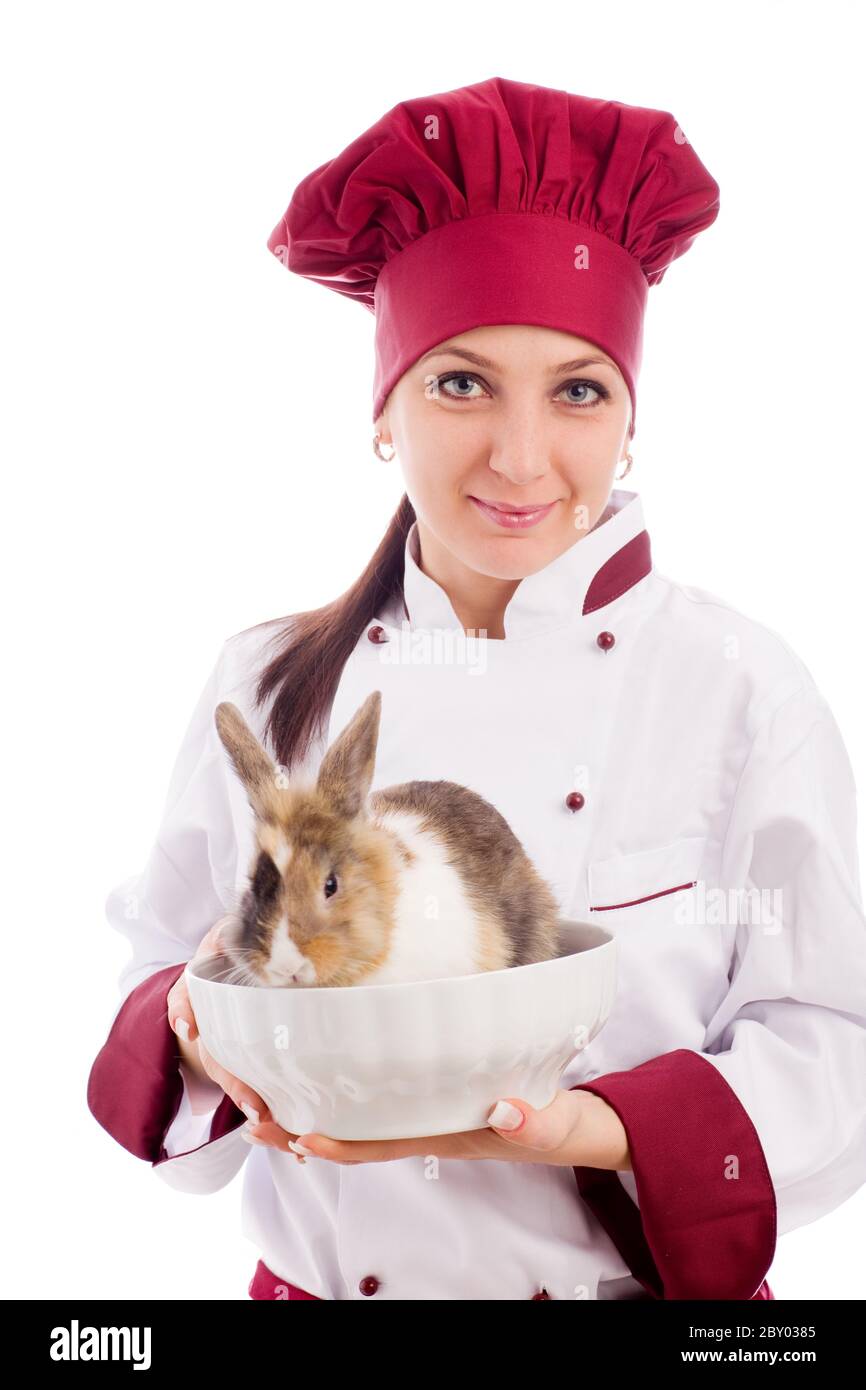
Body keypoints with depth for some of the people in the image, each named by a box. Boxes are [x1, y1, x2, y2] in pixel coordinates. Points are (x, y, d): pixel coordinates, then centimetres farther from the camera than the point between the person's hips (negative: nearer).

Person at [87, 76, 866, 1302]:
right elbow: (162, 974, 1)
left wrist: (594, 1132, -28)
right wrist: (203, 1032, -21)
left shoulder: (740, 687, -14)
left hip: (641, 1276, -1)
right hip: (314, 1271, 2)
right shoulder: (267, 685, -7)